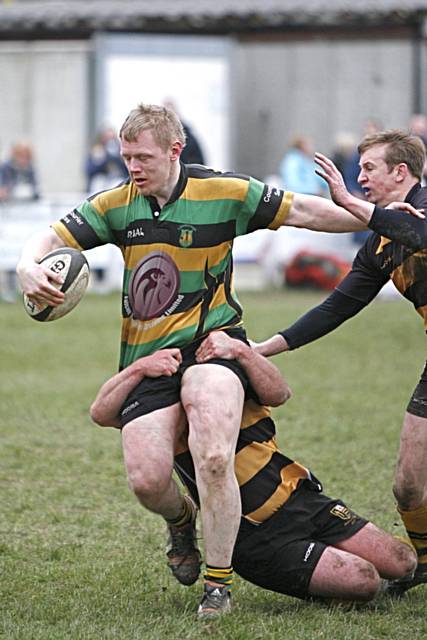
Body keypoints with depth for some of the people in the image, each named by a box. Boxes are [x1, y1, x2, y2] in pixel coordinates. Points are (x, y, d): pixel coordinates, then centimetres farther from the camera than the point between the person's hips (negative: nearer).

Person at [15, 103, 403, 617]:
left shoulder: (224, 192, -4)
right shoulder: (116, 205, 4)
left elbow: (299, 211, 4)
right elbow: (53, 238, 3)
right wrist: (30, 267, -21)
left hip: (211, 343, -3)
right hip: (145, 358, 3)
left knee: (214, 460, -27)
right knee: (147, 480, -14)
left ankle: (218, 583, -10)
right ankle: (181, 522, 25)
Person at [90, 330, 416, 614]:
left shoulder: (236, 367, 4)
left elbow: (278, 393, -18)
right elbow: (101, 413, -21)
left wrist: (240, 350, -34)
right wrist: (138, 367, -36)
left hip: (302, 499, 5)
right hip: (259, 541, -5)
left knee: (401, 562, 4)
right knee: (363, 581, -18)